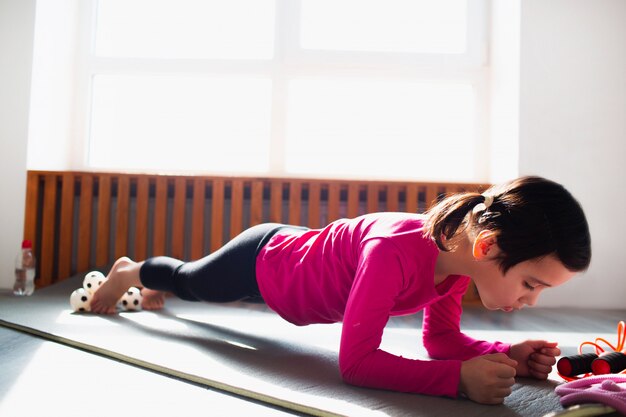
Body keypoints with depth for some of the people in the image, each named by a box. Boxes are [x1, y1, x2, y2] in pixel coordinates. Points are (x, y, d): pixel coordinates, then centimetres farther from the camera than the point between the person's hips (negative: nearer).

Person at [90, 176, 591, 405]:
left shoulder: (460, 250, -21)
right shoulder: (396, 252, -46)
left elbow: (442, 338, -9)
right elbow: (355, 362, -44)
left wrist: (506, 353, -26)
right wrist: (460, 377, -51)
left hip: (298, 247, 7)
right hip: (261, 261, -6)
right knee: (190, 281, 28)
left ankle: (151, 284, 69)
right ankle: (130, 271, 61)